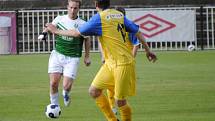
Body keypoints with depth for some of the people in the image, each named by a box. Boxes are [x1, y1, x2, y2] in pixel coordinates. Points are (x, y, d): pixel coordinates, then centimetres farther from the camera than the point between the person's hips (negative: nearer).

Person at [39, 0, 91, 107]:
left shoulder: (82, 24, -3)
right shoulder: (59, 19, 2)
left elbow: (87, 40, 10)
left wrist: (87, 57, 8)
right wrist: (43, 34, -3)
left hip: (72, 58, -2)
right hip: (57, 55, 2)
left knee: (66, 86, -11)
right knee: (54, 83, -10)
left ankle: (66, 94, 26)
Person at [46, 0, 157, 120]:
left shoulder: (99, 18, -13)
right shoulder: (119, 15, 8)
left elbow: (77, 33, -8)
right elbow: (137, 31, 12)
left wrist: (57, 31, 6)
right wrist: (148, 50, 23)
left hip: (123, 64, -8)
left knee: (120, 101, -2)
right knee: (94, 90, 7)